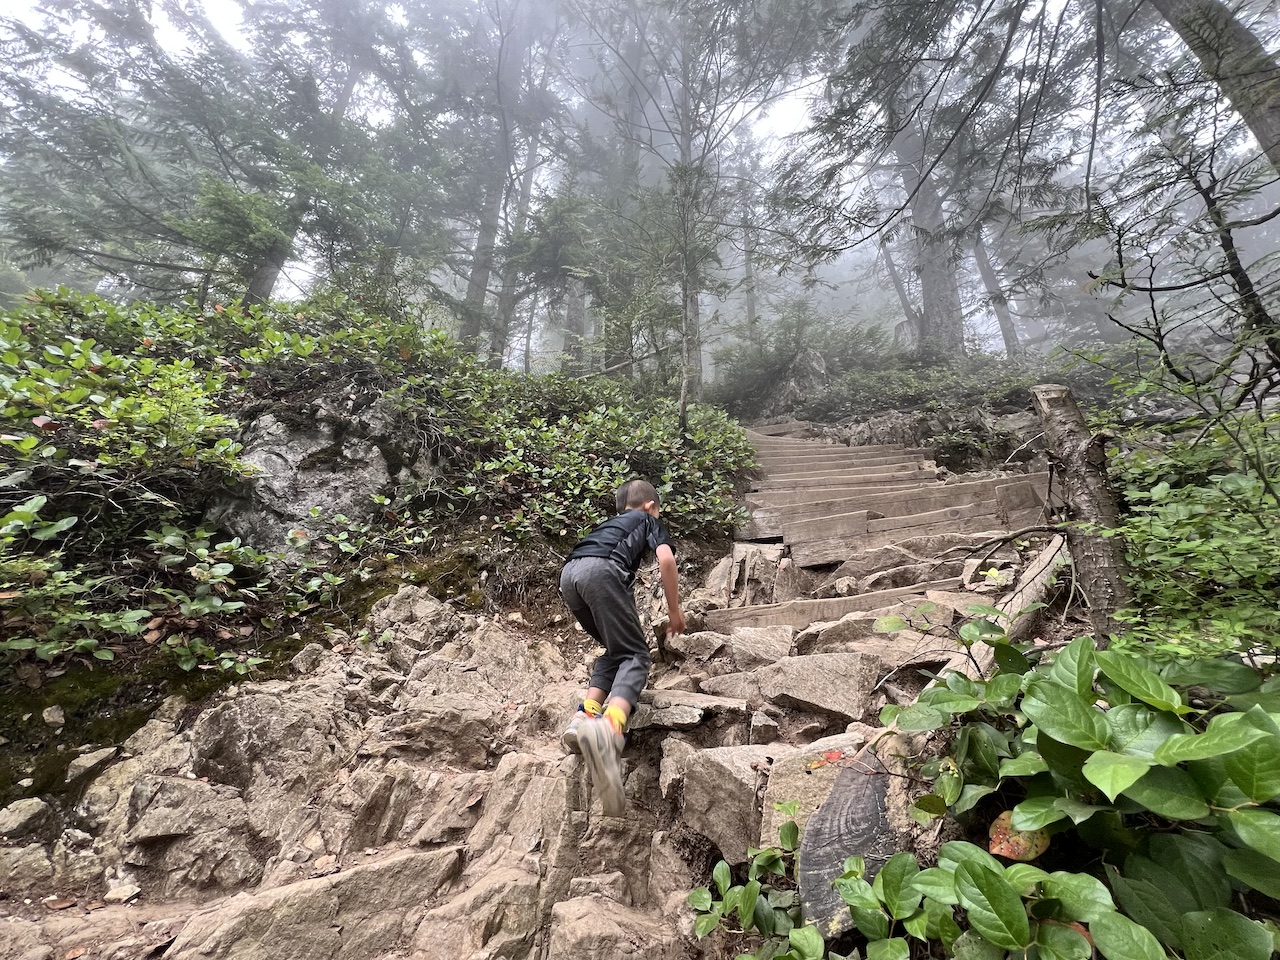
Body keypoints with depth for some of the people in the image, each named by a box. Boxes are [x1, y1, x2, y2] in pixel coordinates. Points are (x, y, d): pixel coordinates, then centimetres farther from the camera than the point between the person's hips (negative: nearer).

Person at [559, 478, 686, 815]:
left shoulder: (610, 523, 42)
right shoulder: (649, 521, 26)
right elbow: (666, 559, 5)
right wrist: (674, 610, 16)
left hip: (568, 574, 7)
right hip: (600, 570, -6)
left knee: (616, 649, 21)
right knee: (635, 654, -5)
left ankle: (585, 716, 2)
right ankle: (610, 728, -33)